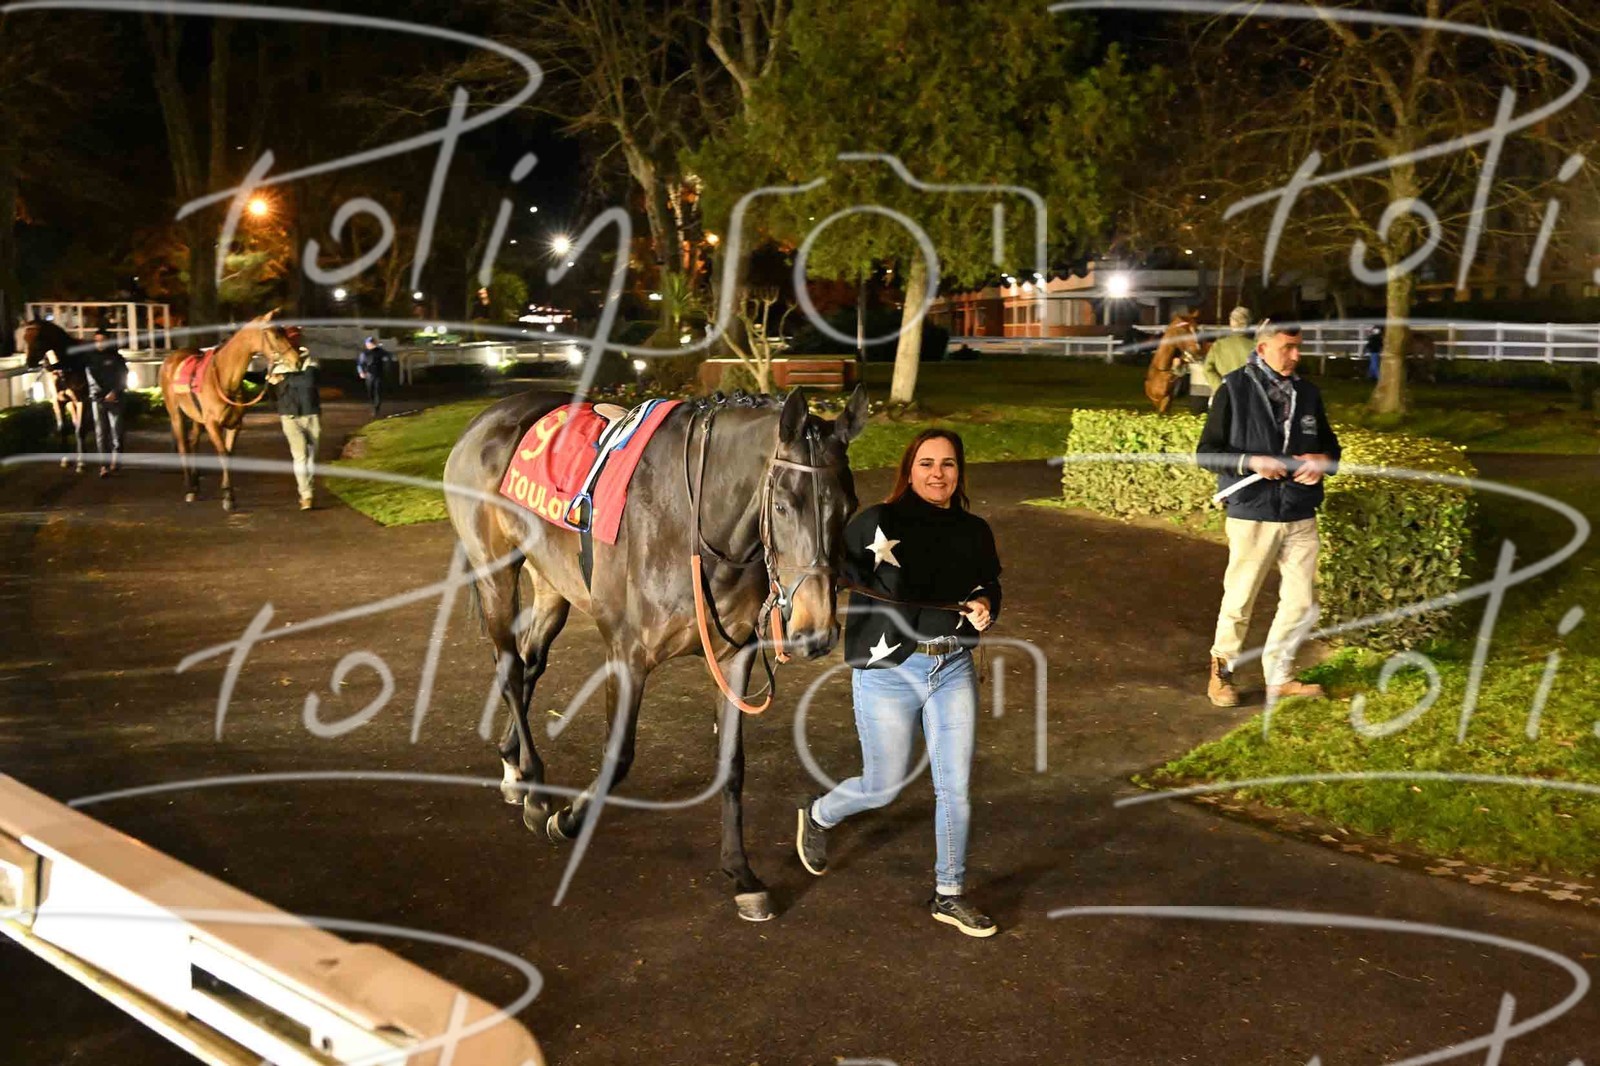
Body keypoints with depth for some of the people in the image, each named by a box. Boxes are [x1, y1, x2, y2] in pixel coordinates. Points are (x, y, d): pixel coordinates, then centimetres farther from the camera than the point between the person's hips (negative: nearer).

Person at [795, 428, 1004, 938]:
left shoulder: (975, 532, 4)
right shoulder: (877, 523, -10)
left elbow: (989, 586, 19)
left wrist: (985, 605, -3)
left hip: (955, 670, 4)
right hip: (887, 671, -4)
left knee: (956, 788, 6)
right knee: (883, 787, 9)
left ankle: (949, 895, 25)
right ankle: (818, 817, 42)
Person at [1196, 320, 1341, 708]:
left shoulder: (1307, 393, 7)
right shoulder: (1234, 390, -7)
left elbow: (1330, 445, 17)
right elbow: (1206, 452, -6)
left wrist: (1322, 461, -7)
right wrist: (1251, 462, -21)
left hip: (1300, 517, 4)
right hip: (1252, 516, -4)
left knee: (1302, 604, 7)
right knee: (1238, 602, 7)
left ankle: (1279, 675, 25)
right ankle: (1222, 671, 27)